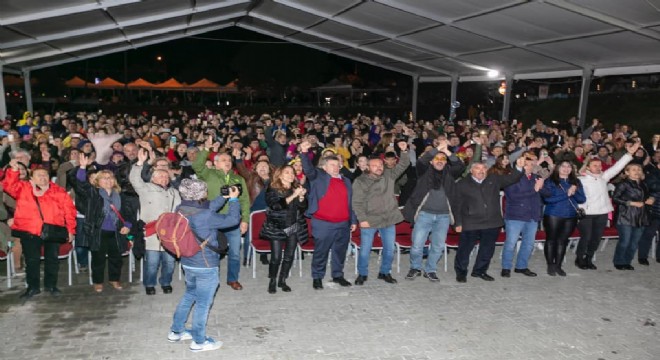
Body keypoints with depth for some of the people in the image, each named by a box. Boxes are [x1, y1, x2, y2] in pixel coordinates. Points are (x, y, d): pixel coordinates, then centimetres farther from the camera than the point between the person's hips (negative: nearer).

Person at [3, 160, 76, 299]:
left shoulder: (59, 192, 5)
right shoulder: (23, 188, 8)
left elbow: (70, 211, 3)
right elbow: (8, 186, -9)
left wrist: (71, 230, -1)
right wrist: (14, 170, -22)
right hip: (29, 231, 0)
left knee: (52, 259, 9)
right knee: (32, 260, 4)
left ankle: (51, 285, 25)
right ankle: (33, 287, 19)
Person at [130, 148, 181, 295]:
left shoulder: (174, 192, 23)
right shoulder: (147, 188, 8)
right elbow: (134, 179, -8)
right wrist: (140, 162, -18)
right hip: (152, 232, -4)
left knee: (169, 261, 7)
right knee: (152, 262, -3)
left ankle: (166, 282, 27)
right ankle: (149, 284, 18)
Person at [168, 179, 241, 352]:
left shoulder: (181, 210, -3)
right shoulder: (205, 217, -27)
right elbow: (233, 219, -19)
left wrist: (224, 197, 9)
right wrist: (233, 199, -5)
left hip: (187, 263, 8)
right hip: (206, 266, -8)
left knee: (189, 295, 26)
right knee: (203, 303, 7)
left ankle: (176, 331, 37)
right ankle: (199, 341, 21)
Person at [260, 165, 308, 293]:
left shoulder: (297, 188, 9)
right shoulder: (273, 189, -4)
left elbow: (303, 208, 6)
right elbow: (276, 205, -20)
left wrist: (301, 197, -14)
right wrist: (293, 196, -22)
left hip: (294, 228, 4)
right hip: (277, 228, -4)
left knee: (289, 256, 6)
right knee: (276, 257, -3)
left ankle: (282, 280, 21)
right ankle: (272, 281, 16)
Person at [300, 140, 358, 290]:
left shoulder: (346, 181, 16)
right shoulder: (319, 177, 1)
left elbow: (350, 203, 17)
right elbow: (308, 169, -18)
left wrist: (353, 220, 13)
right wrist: (305, 153, -35)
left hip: (343, 224, 5)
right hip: (323, 224, -5)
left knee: (340, 251, 14)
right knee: (321, 252, 2)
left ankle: (338, 275, 29)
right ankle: (317, 277, 16)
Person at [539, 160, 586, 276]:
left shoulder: (576, 182, 9)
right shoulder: (550, 181, -5)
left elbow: (582, 199, 5)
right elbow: (547, 198, -16)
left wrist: (575, 192, -15)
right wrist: (566, 194, -17)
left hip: (570, 216, 4)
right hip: (553, 215, -3)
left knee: (562, 241, 9)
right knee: (551, 240, 5)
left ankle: (558, 265, 19)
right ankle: (550, 266, 16)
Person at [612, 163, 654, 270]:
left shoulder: (643, 185, 15)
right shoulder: (623, 184, -6)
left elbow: (645, 198, 28)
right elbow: (615, 198, -12)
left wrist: (649, 200, 5)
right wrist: (632, 203, -15)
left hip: (640, 218, 6)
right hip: (626, 218, -6)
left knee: (634, 243, 7)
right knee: (624, 241, -4)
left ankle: (627, 262, 19)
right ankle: (619, 262, 10)